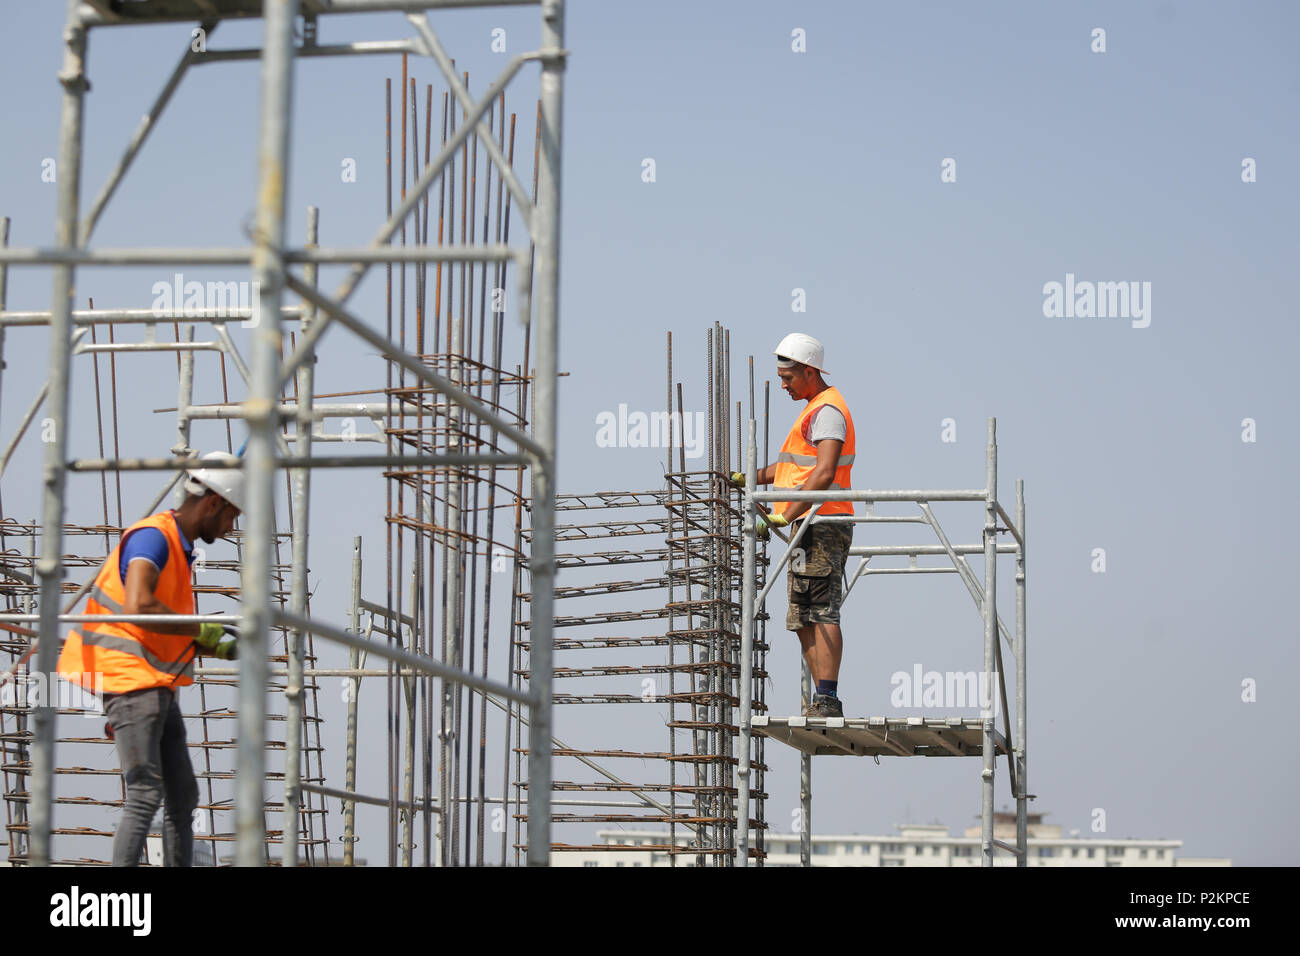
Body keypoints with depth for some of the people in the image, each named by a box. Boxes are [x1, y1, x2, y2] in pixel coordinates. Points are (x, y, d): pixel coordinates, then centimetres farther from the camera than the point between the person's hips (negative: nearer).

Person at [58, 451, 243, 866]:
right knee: (146, 795, -15)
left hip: (160, 690, 10)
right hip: (132, 685, -10)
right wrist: (202, 630, -20)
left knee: (182, 797, 11)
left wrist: (219, 648, 12)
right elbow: (138, 606, -31)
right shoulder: (152, 537, -13)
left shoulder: (179, 548, 17)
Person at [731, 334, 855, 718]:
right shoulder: (816, 409, 23)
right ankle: (823, 702, 12)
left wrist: (786, 516, -27)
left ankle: (827, 700, -20)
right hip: (809, 529, 11)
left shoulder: (827, 410, -12)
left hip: (820, 525, -11)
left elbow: (824, 473, -24)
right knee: (803, 620, 10)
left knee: (821, 613, -15)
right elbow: (797, 464, 32)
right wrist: (752, 478, 20)